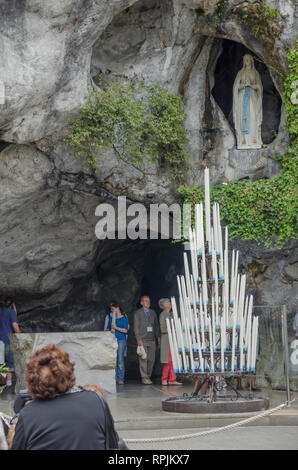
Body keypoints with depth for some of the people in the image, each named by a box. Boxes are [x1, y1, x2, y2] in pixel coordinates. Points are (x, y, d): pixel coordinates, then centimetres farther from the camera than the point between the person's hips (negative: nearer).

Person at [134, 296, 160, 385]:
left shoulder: (153, 312, 16)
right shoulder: (137, 313, 3)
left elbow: (157, 326, 18)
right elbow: (136, 327, -2)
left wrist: (158, 337, 10)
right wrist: (139, 339, -11)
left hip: (152, 340, 4)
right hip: (142, 340, -4)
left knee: (152, 359, 2)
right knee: (143, 359, -7)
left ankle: (148, 376, 12)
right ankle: (144, 378, -4)